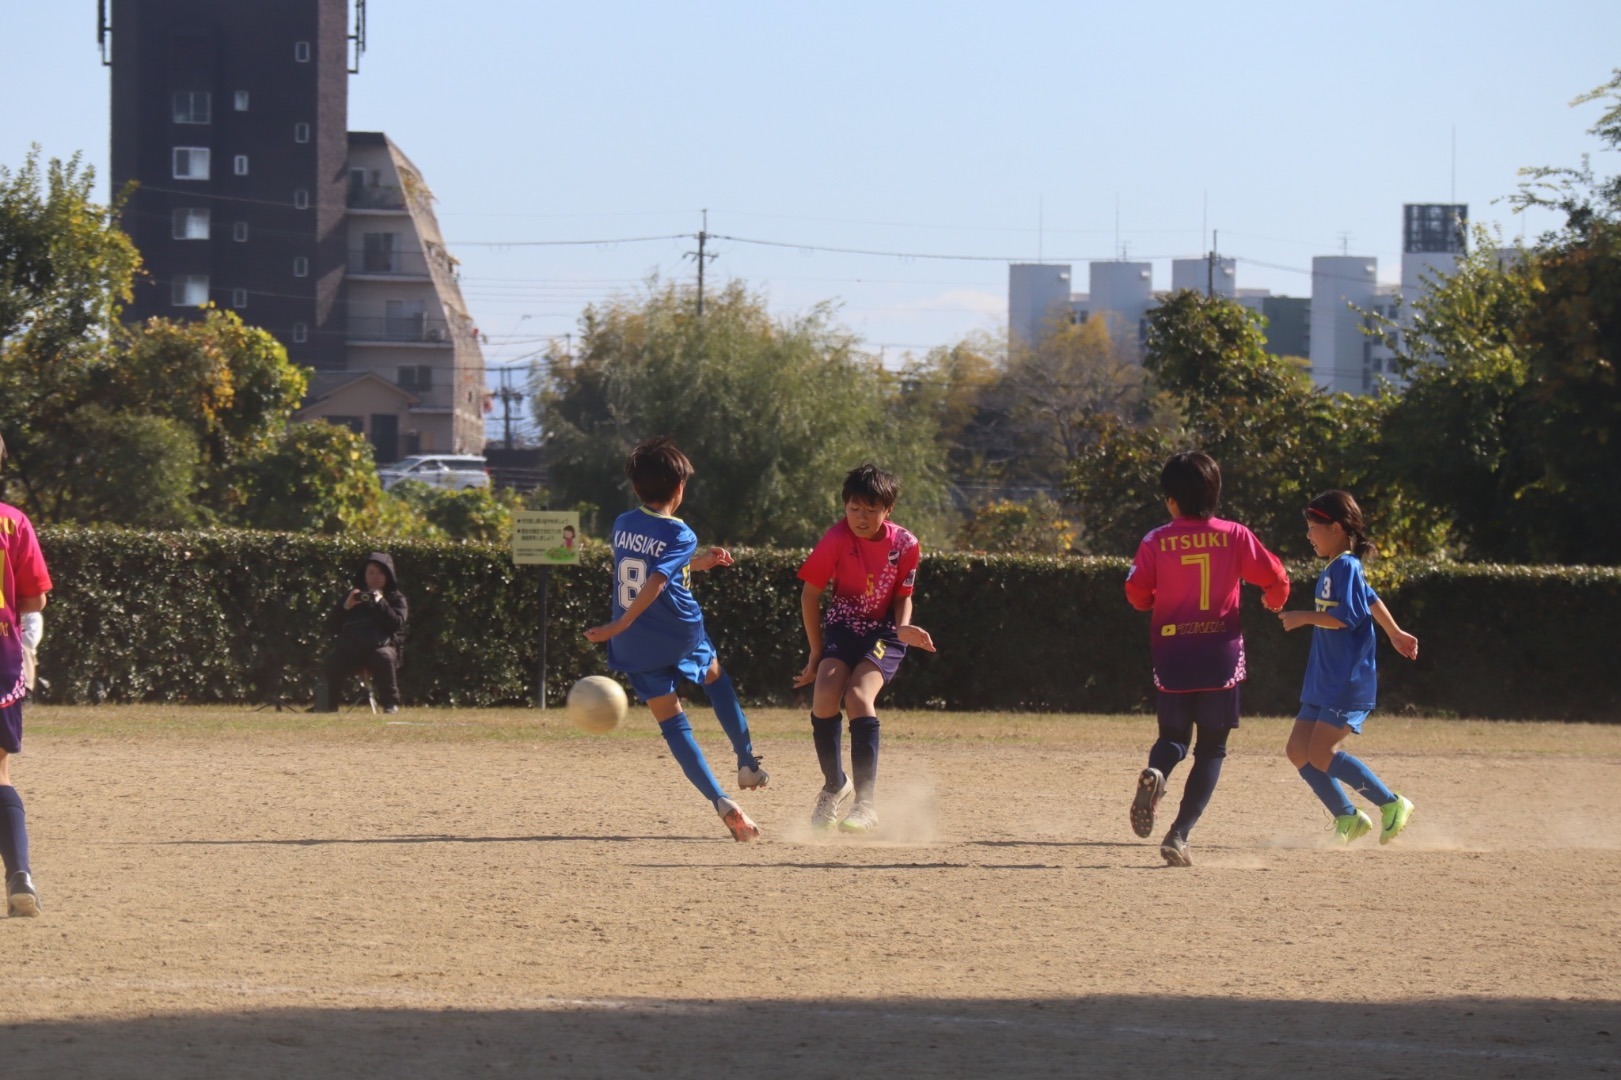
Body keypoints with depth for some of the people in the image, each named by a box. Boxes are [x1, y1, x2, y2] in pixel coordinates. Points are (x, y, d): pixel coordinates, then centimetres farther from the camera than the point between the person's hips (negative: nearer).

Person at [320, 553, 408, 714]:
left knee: (384, 657, -37)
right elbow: (331, 626, 10)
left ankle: (390, 704, -26)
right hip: (351, 649, 2)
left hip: (381, 646, -2)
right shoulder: (353, 595, 18)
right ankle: (330, 706, -21)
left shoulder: (396, 598, 12)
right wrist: (345, 607, -6)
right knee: (333, 660, -30)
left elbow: (396, 624, -7)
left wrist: (380, 603, -11)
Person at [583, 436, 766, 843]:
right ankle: (747, 763, 32)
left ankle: (720, 801, -12)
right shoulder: (679, 535, -10)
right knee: (716, 677, 30)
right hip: (680, 636, -3)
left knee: (673, 724, 3)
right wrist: (620, 626, -25)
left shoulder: (623, 525, 6)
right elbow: (654, 585, -23)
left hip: (635, 645, 3)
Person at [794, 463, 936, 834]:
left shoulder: (905, 545, -11)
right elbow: (811, 594, -3)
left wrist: (903, 627, -17)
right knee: (825, 695, -22)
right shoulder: (836, 541, -13)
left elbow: (903, 595, 4)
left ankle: (866, 804, -26)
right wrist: (817, 653, 0)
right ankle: (834, 785, 5)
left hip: (885, 633, -1)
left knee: (859, 696, -26)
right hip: (843, 627, 2)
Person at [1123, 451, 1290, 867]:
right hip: (1221, 653, 0)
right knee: (1212, 748, 7)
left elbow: (1137, 595, -1)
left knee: (1173, 736, 17)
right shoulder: (1235, 536, -3)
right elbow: (1275, 579, -2)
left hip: (1171, 652, 0)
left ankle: (1156, 773, -20)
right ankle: (1179, 835, -6)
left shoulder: (1156, 541, -3)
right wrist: (1274, 602, 21)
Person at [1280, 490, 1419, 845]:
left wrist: (1305, 618, -15)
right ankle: (1347, 817, 10)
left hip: (1348, 681, -10)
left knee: (1321, 753, -16)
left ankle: (1392, 805, -7)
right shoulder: (1332, 569, 17)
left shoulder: (1345, 567, -13)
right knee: (1299, 750, 4)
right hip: (1324, 682, 10)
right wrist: (1395, 633, 37)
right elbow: (1370, 598, 28)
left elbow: (1347, 617, -23)